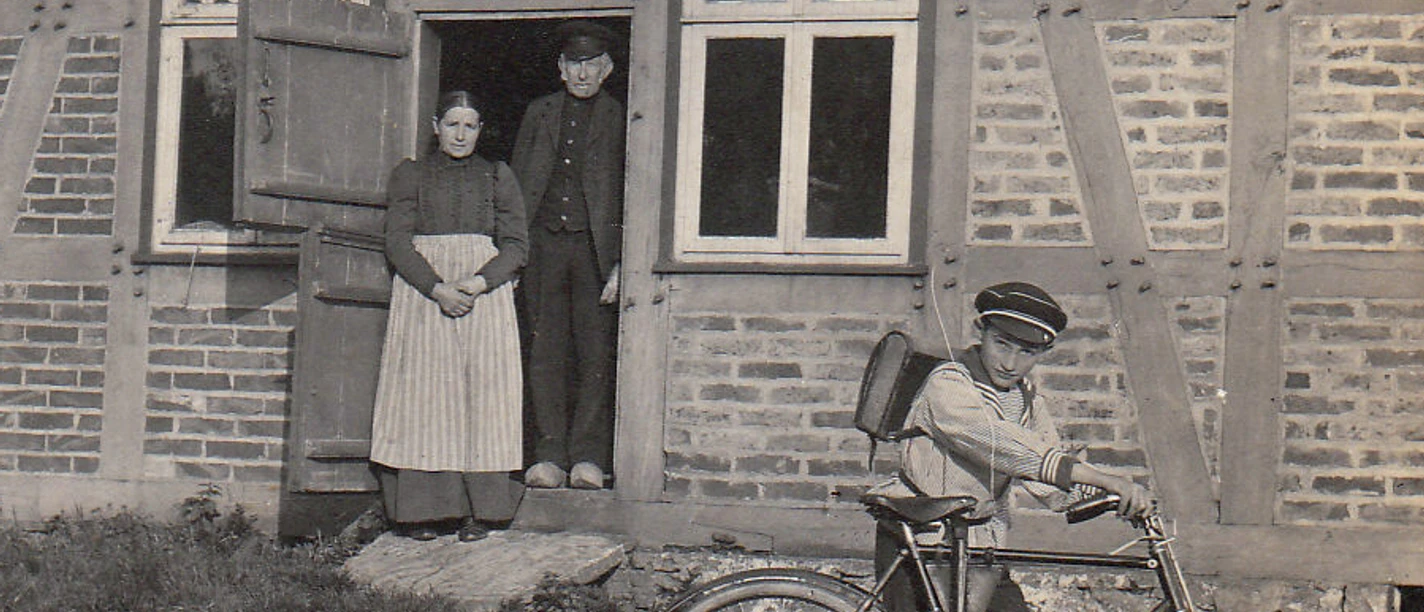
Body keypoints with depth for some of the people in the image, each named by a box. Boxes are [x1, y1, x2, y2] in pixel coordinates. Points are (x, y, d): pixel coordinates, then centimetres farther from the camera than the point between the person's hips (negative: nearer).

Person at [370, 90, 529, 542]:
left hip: (486, 294, 1)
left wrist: (477, 283, -13)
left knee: (483, 391, -6)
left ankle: (480, 511, -5)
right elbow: (397, 241, 0)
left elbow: (516, 245, 5)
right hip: (421, 294, 0)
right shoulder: (409, 175, 11)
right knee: (424, 392, -7)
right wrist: (438, 289, -14)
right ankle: (426, 510, -6)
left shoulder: (498, 177, 13)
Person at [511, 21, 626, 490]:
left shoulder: (620, 120, 5)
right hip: (544, 244, 3)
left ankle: (588, 457, 0)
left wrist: (622, 265, -7)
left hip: (596, 248, -3)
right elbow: (517, 184, 16)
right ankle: (549, 457, 1)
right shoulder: (539, 114, 16)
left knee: (596, 354, -4)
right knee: (545, 352, -1)